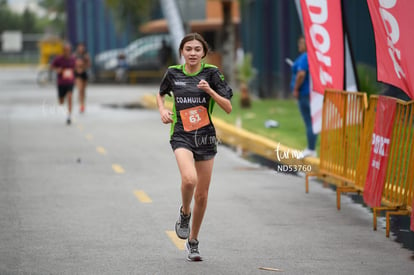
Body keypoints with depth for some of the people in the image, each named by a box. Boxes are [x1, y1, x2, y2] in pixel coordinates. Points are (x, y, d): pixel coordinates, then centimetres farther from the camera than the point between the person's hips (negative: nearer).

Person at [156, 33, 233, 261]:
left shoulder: (211, 73, -3)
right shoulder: (173, 73, 2)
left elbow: (228, 108, -5)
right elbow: (161, 94, 23)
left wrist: (210, 90, -19)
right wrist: (162, 109, 3)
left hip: (206, 137, 1)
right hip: (181, 135, -1)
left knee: (202, 195, 7)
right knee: (189, 179, -29)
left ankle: (193, 241, 26)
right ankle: (184, 213, 3)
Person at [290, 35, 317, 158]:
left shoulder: (304, 57, -17)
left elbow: (301, 74, -26)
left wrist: (296, 89, -17)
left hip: (305, 93, -10)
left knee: (309, 121, -7)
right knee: (312, 121, 14)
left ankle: (311, 150, -6)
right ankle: (311, 148, 19)